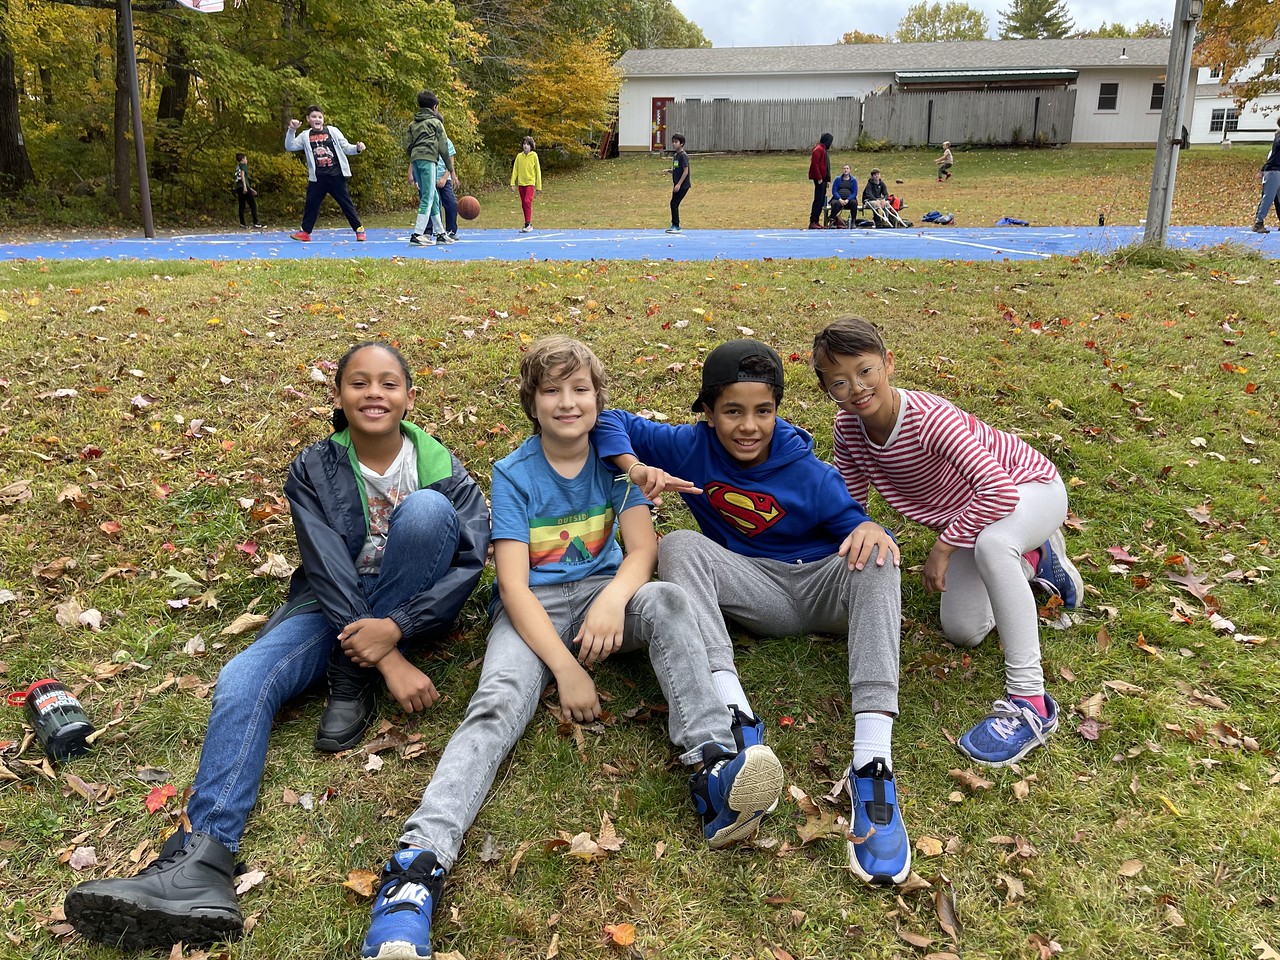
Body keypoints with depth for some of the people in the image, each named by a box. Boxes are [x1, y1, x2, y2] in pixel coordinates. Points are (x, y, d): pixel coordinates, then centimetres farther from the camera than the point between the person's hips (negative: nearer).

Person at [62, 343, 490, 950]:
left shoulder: (441, 466, -5)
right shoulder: (314, 469, -4)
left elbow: (472, 556, -16)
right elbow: (328, 567, -15)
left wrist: (395, 628, -31)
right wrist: (387, 658, -27)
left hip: (411, 606, -1)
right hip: (330, 606, 1)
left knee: (427, 508, -29)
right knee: (243, 682, -28)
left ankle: (352, 685, -20)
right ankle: (202, 862, -45)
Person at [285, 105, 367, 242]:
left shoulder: (333, 131, 2)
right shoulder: (305, 136, 7)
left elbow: (346, 147, 2)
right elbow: (290, 146, 3)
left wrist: (357, 148, -17)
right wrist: (291, 130, -9)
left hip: (336, 175, -2)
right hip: (317, 177, 2)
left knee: (346, 203, 1)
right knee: (311, 204, 7)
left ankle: (359, 229, 7)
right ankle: (305, 232, 17)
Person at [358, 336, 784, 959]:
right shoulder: (514, 474, -4)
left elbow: (642, 546, -5)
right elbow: (514, 583, -13)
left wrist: (614, 599, -29)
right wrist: (567, 669, -23)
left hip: (602, 592, 2)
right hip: (532, 609, -2)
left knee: (666, 601, -30)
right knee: (499, 703, -29)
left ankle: (713, 768, -43)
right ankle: (420, 860, -47)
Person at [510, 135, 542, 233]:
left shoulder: (534, 155, -2)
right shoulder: (519, 156, 6)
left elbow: (538, 171, 1)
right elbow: (515, 170, 7)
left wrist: (539, 186, 0)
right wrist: (512, 183, -3)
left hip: (530, 182, -4)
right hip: (521, 183, 4)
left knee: (527, 202, -18)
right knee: (523, 204, 8)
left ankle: (528, 224, -18)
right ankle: (529, 224, 18)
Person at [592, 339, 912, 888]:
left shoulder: (807, 473, -8)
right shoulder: (691, 447, -6)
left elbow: (851, 520, -6)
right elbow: (610, 422, -4)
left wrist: (869, 529, -31)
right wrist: (636, 466, -25)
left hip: (822, 587, -1)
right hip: (757, 591, 1)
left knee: (875, 556, -33)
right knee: (679, 546, -25)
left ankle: (873, 759, -47)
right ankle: (735, 713, -44)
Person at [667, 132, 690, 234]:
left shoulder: (683, 156, -13)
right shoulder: (675, 155, 14)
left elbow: (685, 171, -18)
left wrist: (679, 184, -22)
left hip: (683, 185, -9)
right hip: (677, 185, 9)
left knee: (674, 203, -10)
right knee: (674, 204, 10)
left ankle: (676, 227, -5)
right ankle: (674, 225, 17)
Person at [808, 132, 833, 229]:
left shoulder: (823, 149, 18)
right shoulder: (818, 149, -13)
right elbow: (814, 164, -20)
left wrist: (827, 179, 16)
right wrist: (819, 178, -20)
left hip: (823, 178, 10)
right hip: (820, 179, -10)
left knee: (821, 201, 11)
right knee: (818, 200, -10)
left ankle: (816, 221, 15)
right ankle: (812, 222, -9)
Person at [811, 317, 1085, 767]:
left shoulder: (929, 417, -37)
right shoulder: (848, 427, -16)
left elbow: (999, 489, -44)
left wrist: (943, 547, -33)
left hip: (1031, 486, -7)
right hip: (970, 512, 7)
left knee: (990, 543, -43)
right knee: (961, 632, 7)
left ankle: (1029, 701, -34)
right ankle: (1033, 558, 34)